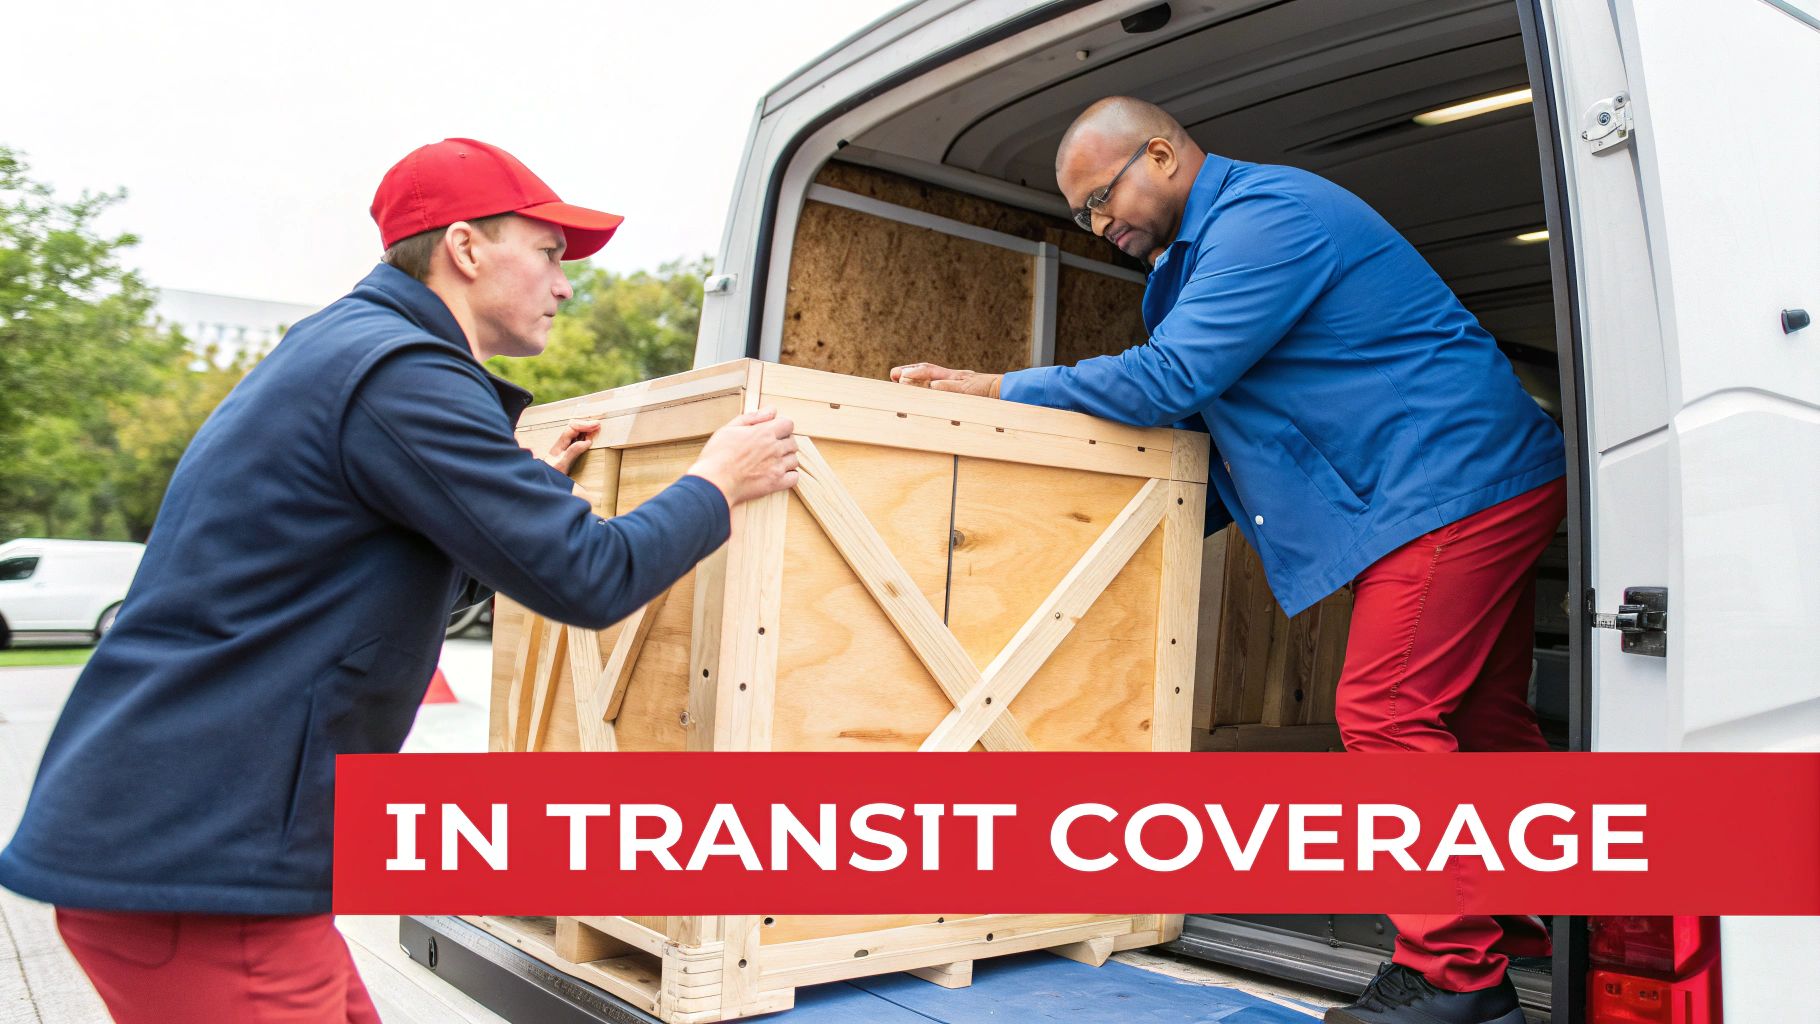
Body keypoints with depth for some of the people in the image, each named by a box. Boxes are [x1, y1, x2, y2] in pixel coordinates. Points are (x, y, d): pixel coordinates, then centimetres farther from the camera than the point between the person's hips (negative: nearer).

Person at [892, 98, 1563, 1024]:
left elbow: (1168, 378, -22)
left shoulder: (1264, 214, -15)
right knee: (1478, 723, 13)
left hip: (1457, 485, -10)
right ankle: (1527, 935, 25)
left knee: (1387, 716, -12)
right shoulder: (1214, 244, 19)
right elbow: (1208, 415, 23)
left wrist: (995, 389, -16)